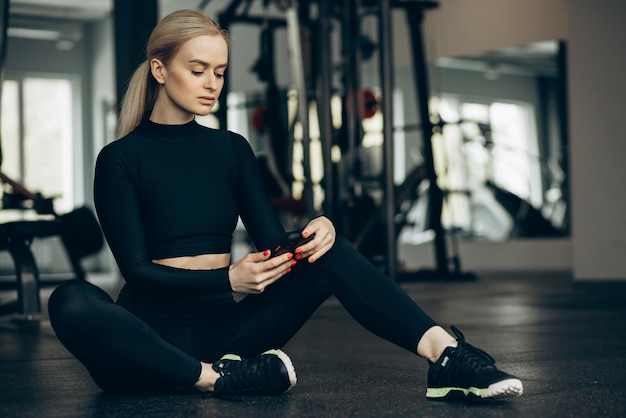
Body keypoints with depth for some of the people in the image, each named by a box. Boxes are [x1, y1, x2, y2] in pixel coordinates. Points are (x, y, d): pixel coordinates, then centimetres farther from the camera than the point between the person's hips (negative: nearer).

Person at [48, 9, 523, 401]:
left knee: (330, 254, -18)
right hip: (152, 338, -3)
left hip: (221, 327, 4)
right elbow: (137, 269, -10)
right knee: (71, 302, -36)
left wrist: (316, 230, -20)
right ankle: (217, 379, -32)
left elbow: (273, 241, 4)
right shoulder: (120, 159, -2)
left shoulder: (232, 149, 12)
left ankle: (447, 355, -35)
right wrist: (228, 279, -26)